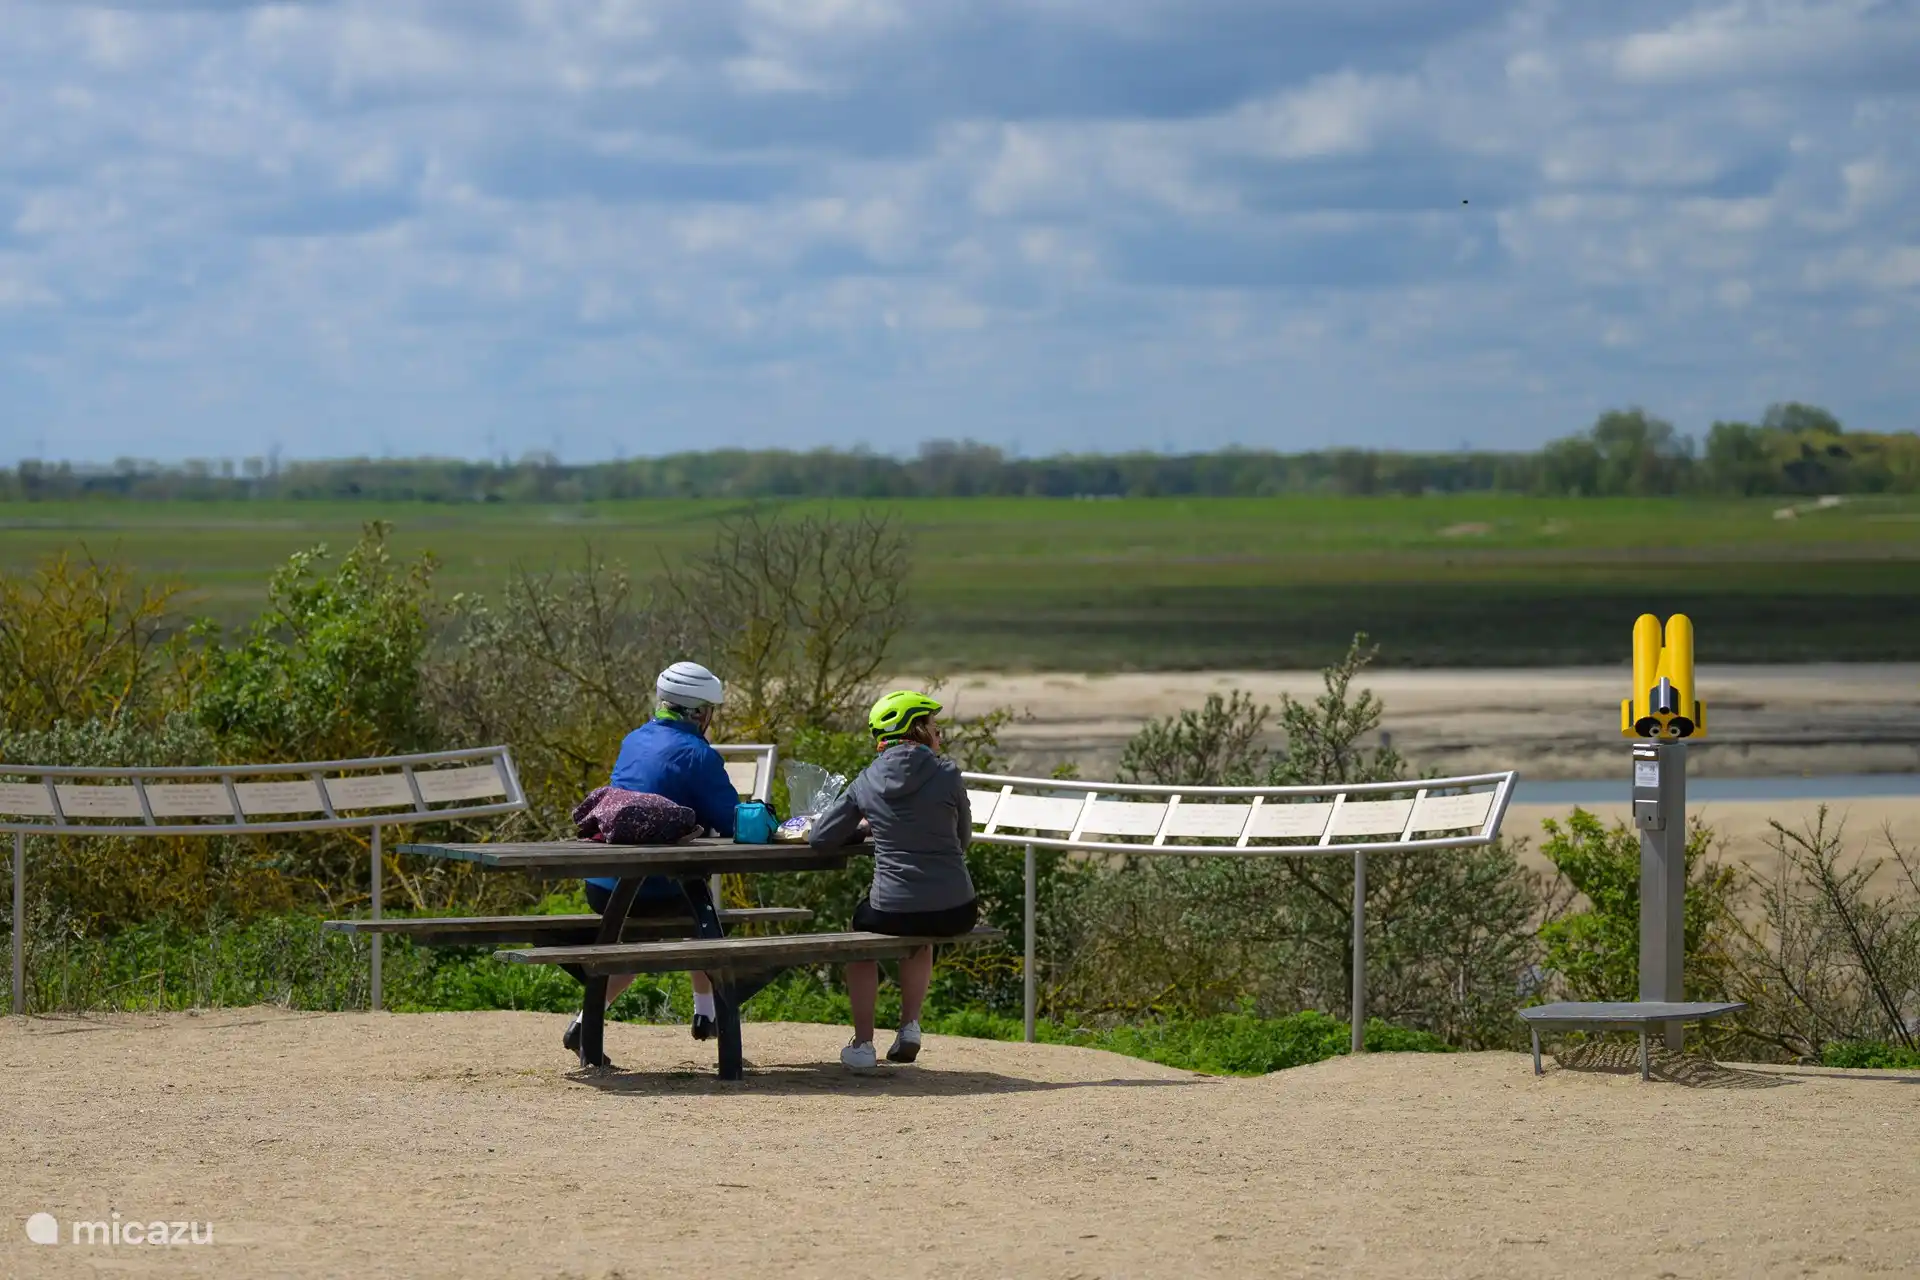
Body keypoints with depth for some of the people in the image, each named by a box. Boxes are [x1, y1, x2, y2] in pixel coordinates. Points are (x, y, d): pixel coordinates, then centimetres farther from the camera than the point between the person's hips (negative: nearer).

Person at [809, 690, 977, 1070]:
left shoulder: (869, 781, 1)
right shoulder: (947, 774, -3)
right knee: (921, 938, 38)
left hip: (893, 911, 0)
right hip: (955, 912, 0)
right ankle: (910, 1027, 30)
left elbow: (821, 837, 7)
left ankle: (862, 1042, 27)